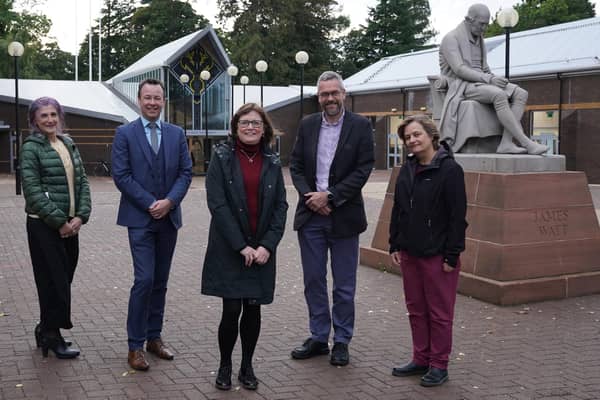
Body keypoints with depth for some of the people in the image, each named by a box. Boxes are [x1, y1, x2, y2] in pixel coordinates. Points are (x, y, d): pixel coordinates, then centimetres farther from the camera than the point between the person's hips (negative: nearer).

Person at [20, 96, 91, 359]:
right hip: (44, 226, -6)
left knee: (64, 278, 11)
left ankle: (45, 330, 26)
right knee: (54, 281, -1)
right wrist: (58, 221, -14)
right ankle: (52, 335, 13)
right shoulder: (31, 148, -7)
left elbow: (82, 181, 10)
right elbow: (33, 190, -13)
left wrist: (81, 216, -3)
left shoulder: (68, 144, 11)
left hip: (70, 225, 6)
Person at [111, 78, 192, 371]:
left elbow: (186, 172, 5)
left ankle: (154, 338, 20)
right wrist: (150, 204, -13)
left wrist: (169, 201, -11)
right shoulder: (125, 133, -1)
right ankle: (135, 346, -2)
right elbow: (121, 175, -7)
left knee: (160, 281, 10)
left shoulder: (177, 134, 9)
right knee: (144, 280, -11)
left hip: (168, 217, 4)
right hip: (140, 218, -4)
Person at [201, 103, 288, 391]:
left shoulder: (272, 162, 7)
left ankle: (247, 367, 23)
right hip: (228, 249, -3)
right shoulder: (222, 157, -2)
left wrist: (267, 246, -9)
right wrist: (241, 246, -14)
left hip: (261, 250, 3)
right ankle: (225, 366, 16)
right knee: (232, 311, -4)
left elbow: (280, 206, 4)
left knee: (253, 310, 7)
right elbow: (217, 203, -10)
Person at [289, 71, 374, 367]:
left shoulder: (360, 126, -4)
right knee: (313, 281, 11)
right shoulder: (307, 125, 7)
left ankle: (342, 342, 18)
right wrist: (310, 196, -9)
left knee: (344, 285, 6)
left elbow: (363, 169, -10)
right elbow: (295, 165, 6)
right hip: (311, 214, 3)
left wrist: (329, 196, -15)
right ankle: (318, 338, 23)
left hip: (344, 216, -3)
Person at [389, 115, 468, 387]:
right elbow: (397, 210, 14)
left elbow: (457, 216, -14)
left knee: (439, 313, 4)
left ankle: (439, 365, 16)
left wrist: (452, 255, -15)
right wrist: (395, 245, 9)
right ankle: (421, 360, 27)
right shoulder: (407, 170, 9)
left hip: (437, 255, -7)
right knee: (416, 309, 15)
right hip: (409, 253, 7)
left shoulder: (449, 169, -12)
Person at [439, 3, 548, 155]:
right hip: (461, 86, -8)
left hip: (480, 83, 8)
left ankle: (506, 143, -29)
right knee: (499, 95, -35)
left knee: (521, 94, -14)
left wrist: (495, 79, 2)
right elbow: (459, 70, -18)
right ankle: (525, 142, -33)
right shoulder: (451, 38, -6)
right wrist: (489, 79, -23)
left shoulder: (479, 40, 21)